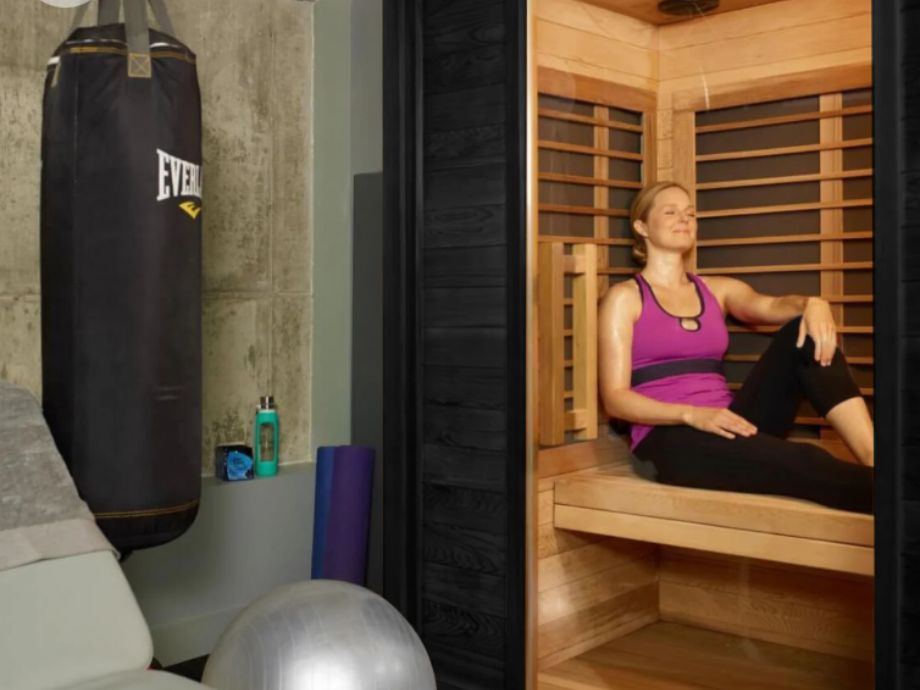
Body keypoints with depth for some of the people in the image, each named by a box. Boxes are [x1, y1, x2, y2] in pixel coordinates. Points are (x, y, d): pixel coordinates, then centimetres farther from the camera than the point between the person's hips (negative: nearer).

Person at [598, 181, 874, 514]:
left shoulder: (717, 289, 20)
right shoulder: (624, 298, 4)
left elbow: (771, 306, -1)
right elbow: (615, 398, -6)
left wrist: (813, 304, -27)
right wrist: (693, 414, -22)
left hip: (728, 427, 6)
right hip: (669, 440, -5)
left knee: (805, 331, -16)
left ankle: (872, 456, -30)